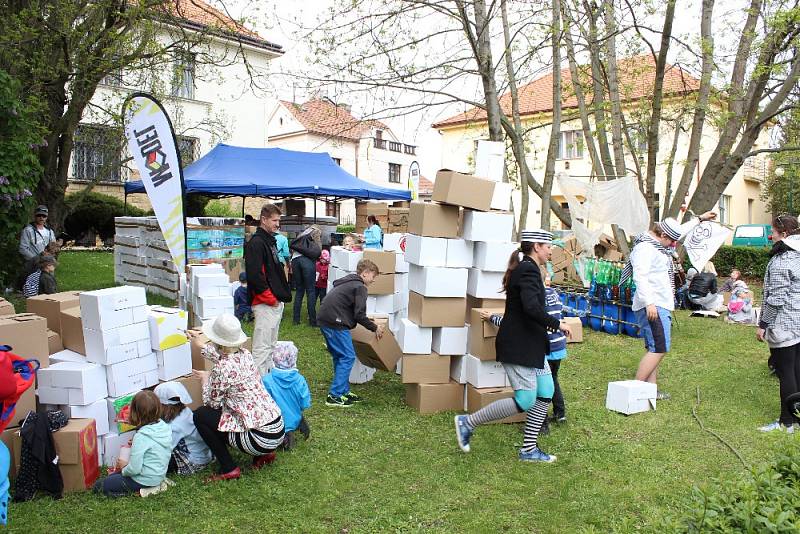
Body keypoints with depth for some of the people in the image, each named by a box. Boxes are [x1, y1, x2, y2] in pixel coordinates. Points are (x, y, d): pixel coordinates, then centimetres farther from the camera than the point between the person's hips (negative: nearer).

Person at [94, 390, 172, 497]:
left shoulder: (141, 437, -28)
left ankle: (135, 491, -2)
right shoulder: (165, 427, -6)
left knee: (99, 486, 6)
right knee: (112, 476, 26)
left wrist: (124, 467, -5)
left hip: (144, 481, -8)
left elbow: (134, 469, -26)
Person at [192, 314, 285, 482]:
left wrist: (205, 380, 14)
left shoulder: (222, 369, -17)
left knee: (200, 415, 3)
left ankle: (228, 469, 8)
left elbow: (212, 403, -3)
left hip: (261, 439, -8)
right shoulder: (245, 354, 6)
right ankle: (264, 454, 23)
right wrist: (201, 344, 42)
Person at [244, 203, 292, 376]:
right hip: (264, 304, -10)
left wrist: (282, 295, 13)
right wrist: (270, 298, -16)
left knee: (271, 345, 17)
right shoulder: (256, 243, -14)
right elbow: (254, 276, -23)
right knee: (262, 348, -7)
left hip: (276, 302, 10)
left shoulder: (270, 241, 17)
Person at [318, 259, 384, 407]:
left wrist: (367, 320, 32)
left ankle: (343, 391, 24)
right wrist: (375, 328, -1)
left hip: (325, 320, 10)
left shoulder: (347, 282, 21)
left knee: (339, 356, 18)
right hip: (335, 323, -10)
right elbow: (359, 315, -13)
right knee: (348, 357, -5)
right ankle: (335, 396, -4)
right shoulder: (359, 287, -8)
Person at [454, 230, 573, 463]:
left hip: (531, 344, 11)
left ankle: (529, 449, 19)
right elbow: (531, 308, -30)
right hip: (517, 345, -11)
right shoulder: (529, 270, -17)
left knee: (545, 394, 10)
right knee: (525, 400, -8)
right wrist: (557, 324, -19)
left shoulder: (524, 269, 15)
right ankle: (468, 422, 3)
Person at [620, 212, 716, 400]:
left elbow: (682, 231, 36)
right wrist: (649, 303, -32)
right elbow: (640, 276, -26)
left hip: (660, 306, 11)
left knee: (655, 349, 11)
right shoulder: (645, 248, -14)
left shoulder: (658, 244, 18)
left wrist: (700, 219, 44)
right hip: (652, 307, -11)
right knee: (658, 349, -14)